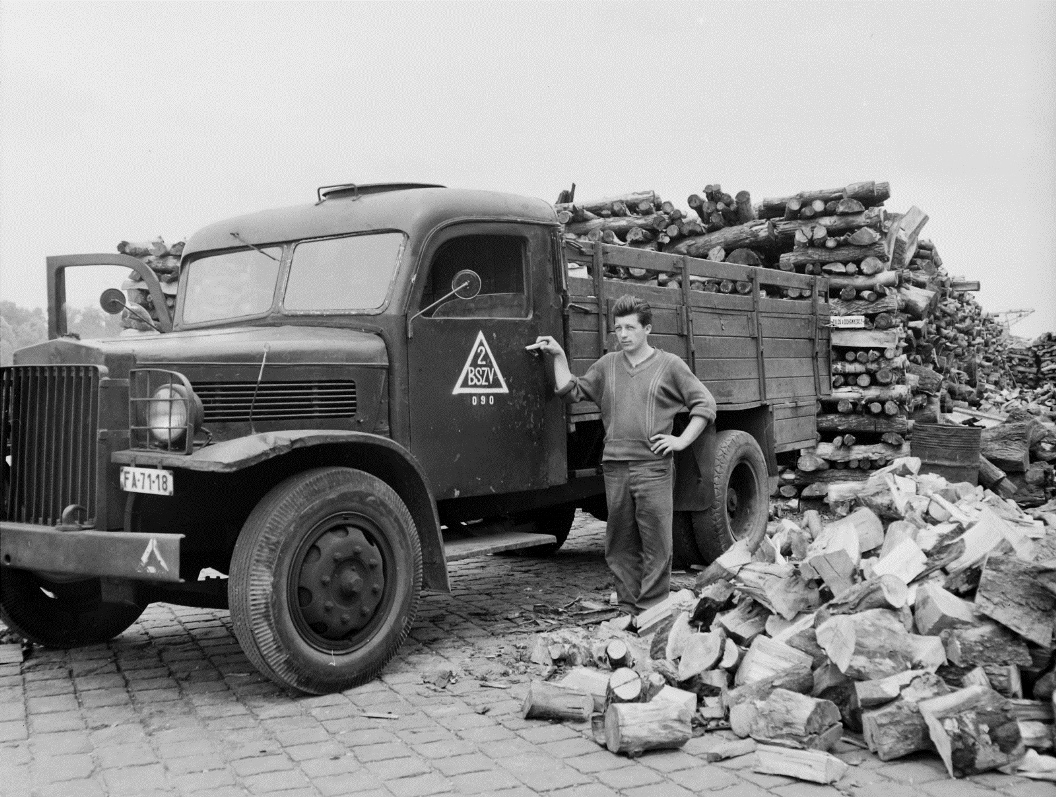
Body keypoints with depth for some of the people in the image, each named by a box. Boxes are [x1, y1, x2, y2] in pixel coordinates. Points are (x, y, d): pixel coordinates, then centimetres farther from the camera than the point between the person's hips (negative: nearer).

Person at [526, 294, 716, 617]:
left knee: (655, 545, -1)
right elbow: (572, 392, 13)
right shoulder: (607, 364, 14)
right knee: (620, 545, 8)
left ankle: (652, 612, 7)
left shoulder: (669, 365, 3)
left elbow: (704, 403, 5)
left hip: (653, 466, -4)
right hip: (615, 466, 4)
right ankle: (628, 609, 18)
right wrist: (559, 357, 6)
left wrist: (682, 440, -3)